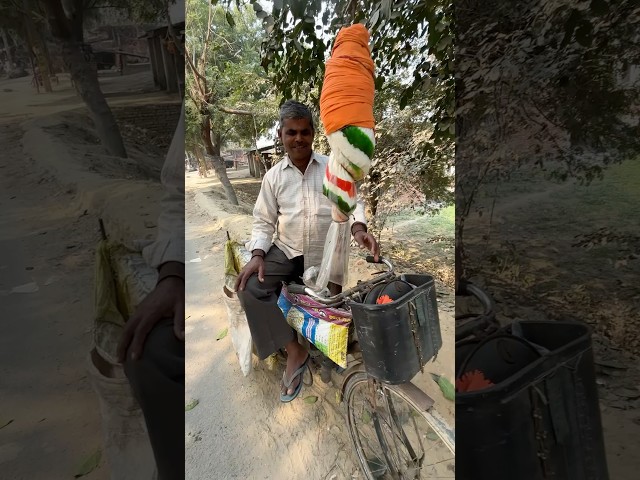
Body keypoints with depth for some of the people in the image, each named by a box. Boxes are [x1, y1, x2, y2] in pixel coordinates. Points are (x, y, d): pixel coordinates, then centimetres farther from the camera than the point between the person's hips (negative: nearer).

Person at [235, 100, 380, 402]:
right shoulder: (274, 176, 2)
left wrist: (359, 229, -27)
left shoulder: (332, 167, -1)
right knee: (250, 287, -22)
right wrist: (257, 255, -14)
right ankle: (294, 351, -9)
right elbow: (264, 221, 2)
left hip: (323, 254, 0)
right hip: (285, 250, 1)